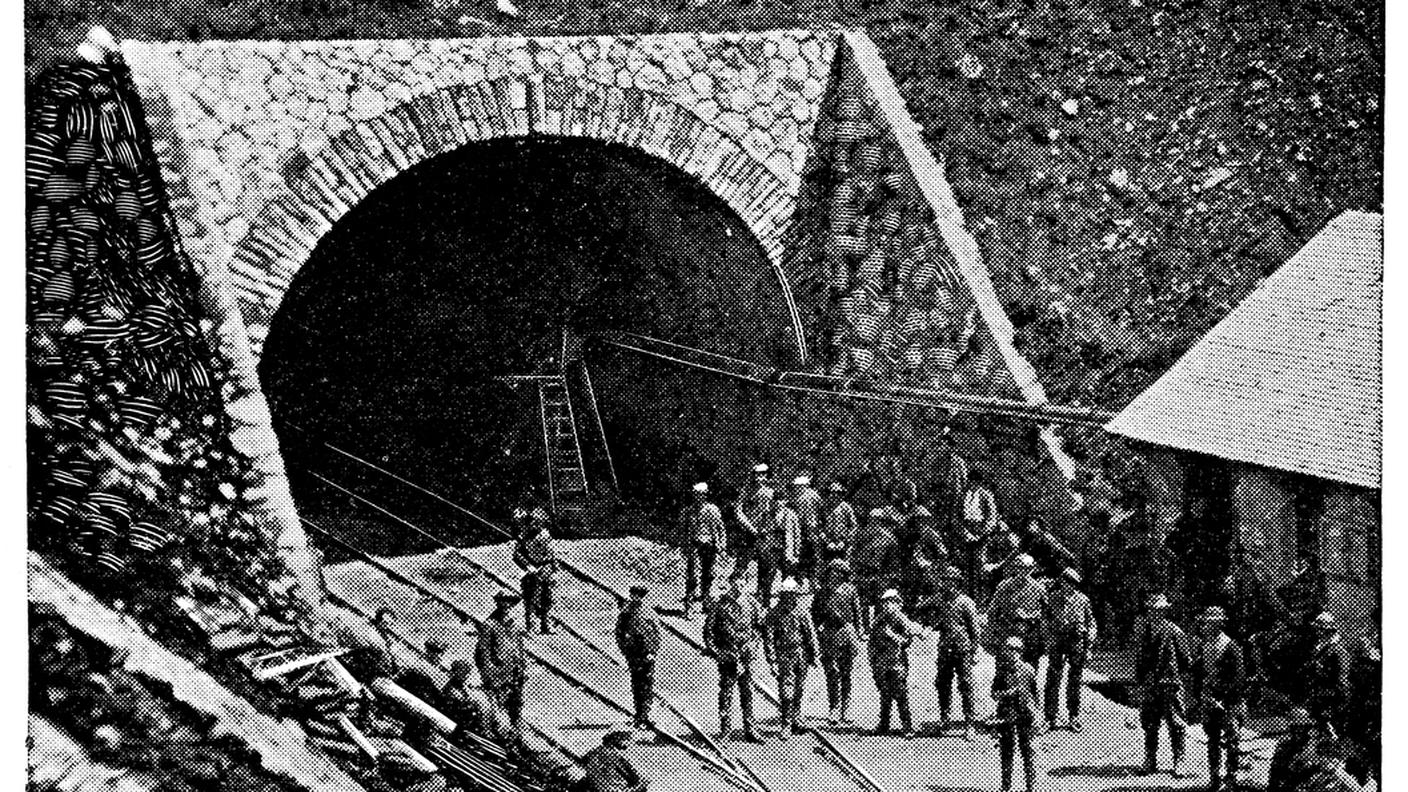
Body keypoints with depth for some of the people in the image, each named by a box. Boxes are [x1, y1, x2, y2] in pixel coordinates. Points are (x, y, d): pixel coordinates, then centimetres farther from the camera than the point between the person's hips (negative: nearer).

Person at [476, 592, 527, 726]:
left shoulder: (514, 625, 16)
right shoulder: (488, 625, -4)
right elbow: (484, 650, -8)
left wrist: (524, 668, 15)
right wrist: (488, 671, -13)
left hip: (514, 674, 6)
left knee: (517, 704, 8)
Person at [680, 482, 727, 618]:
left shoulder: (712, 510, -1)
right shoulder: (689, 510, 7)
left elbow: (720, 529, 2)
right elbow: (685, 529, 17)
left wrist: (720, 544, -6)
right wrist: (683, 545, 16)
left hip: (708, 546, -1)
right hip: (693, 545, 1)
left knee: (707, 575, 8)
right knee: (692, 575, -10)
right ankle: (689, 606, -12)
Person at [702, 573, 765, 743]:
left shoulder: (751, 602, 6)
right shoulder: (719, 603, -2)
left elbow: (760, 625, 14)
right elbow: (708, 627, 2)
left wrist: (751, 641, 2)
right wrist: (712, 649, -5)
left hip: (745, 652, 2)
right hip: (725, 652, -2)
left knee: (747, 691, 4)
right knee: (726, 690, 0)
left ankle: (749, 730, 8)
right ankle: (725, 728, 7)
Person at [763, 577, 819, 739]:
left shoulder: (801, 610, 2)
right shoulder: (774, 614, -7)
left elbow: (811, 633, 8)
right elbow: (768, 639, -8)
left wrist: (814, 654, 7)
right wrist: (772, 661, -13)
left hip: (801, 654, 3)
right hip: (784, 655, -3)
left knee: (798, 690, 12)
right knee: (786, 691, -8)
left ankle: (796, 718, 30)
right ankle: (786, 725, -3)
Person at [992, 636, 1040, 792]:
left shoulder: (1027, 670, -2)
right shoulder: (1002, 671, -1)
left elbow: (1034, 693, 6)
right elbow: (995, 695, -4)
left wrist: (1034, 713, 4)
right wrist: (1011, 692, -19)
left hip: (1025, 715, -1)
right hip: (1006, 716, 1)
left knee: (1027, 750, 1)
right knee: (1007, 751, 7)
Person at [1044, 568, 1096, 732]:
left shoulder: (1082, 600, 3)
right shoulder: (1054, 598, 2)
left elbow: (1091, 623, 7)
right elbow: (1047, 621, 7)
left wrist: (1089, 645, 2)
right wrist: (1047, 643, 1)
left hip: (1076, 643, 0)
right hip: (1057, 642, 0)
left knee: (1075, 681, 7)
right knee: (1053, 680, -1)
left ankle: (1074, 717, 17)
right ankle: (1049, 717, 4)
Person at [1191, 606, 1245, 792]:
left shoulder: (1231, 647, -10)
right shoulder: (1201, 646, 6)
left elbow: (1239, 679, -12)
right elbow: (1196, 674, 13)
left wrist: (1223, 699, -16)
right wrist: (1199, 697, 4)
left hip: (1229, 702, -5)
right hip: (1208, 702, 5)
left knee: (1231, 742, -3)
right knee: (1212, 742, 11)